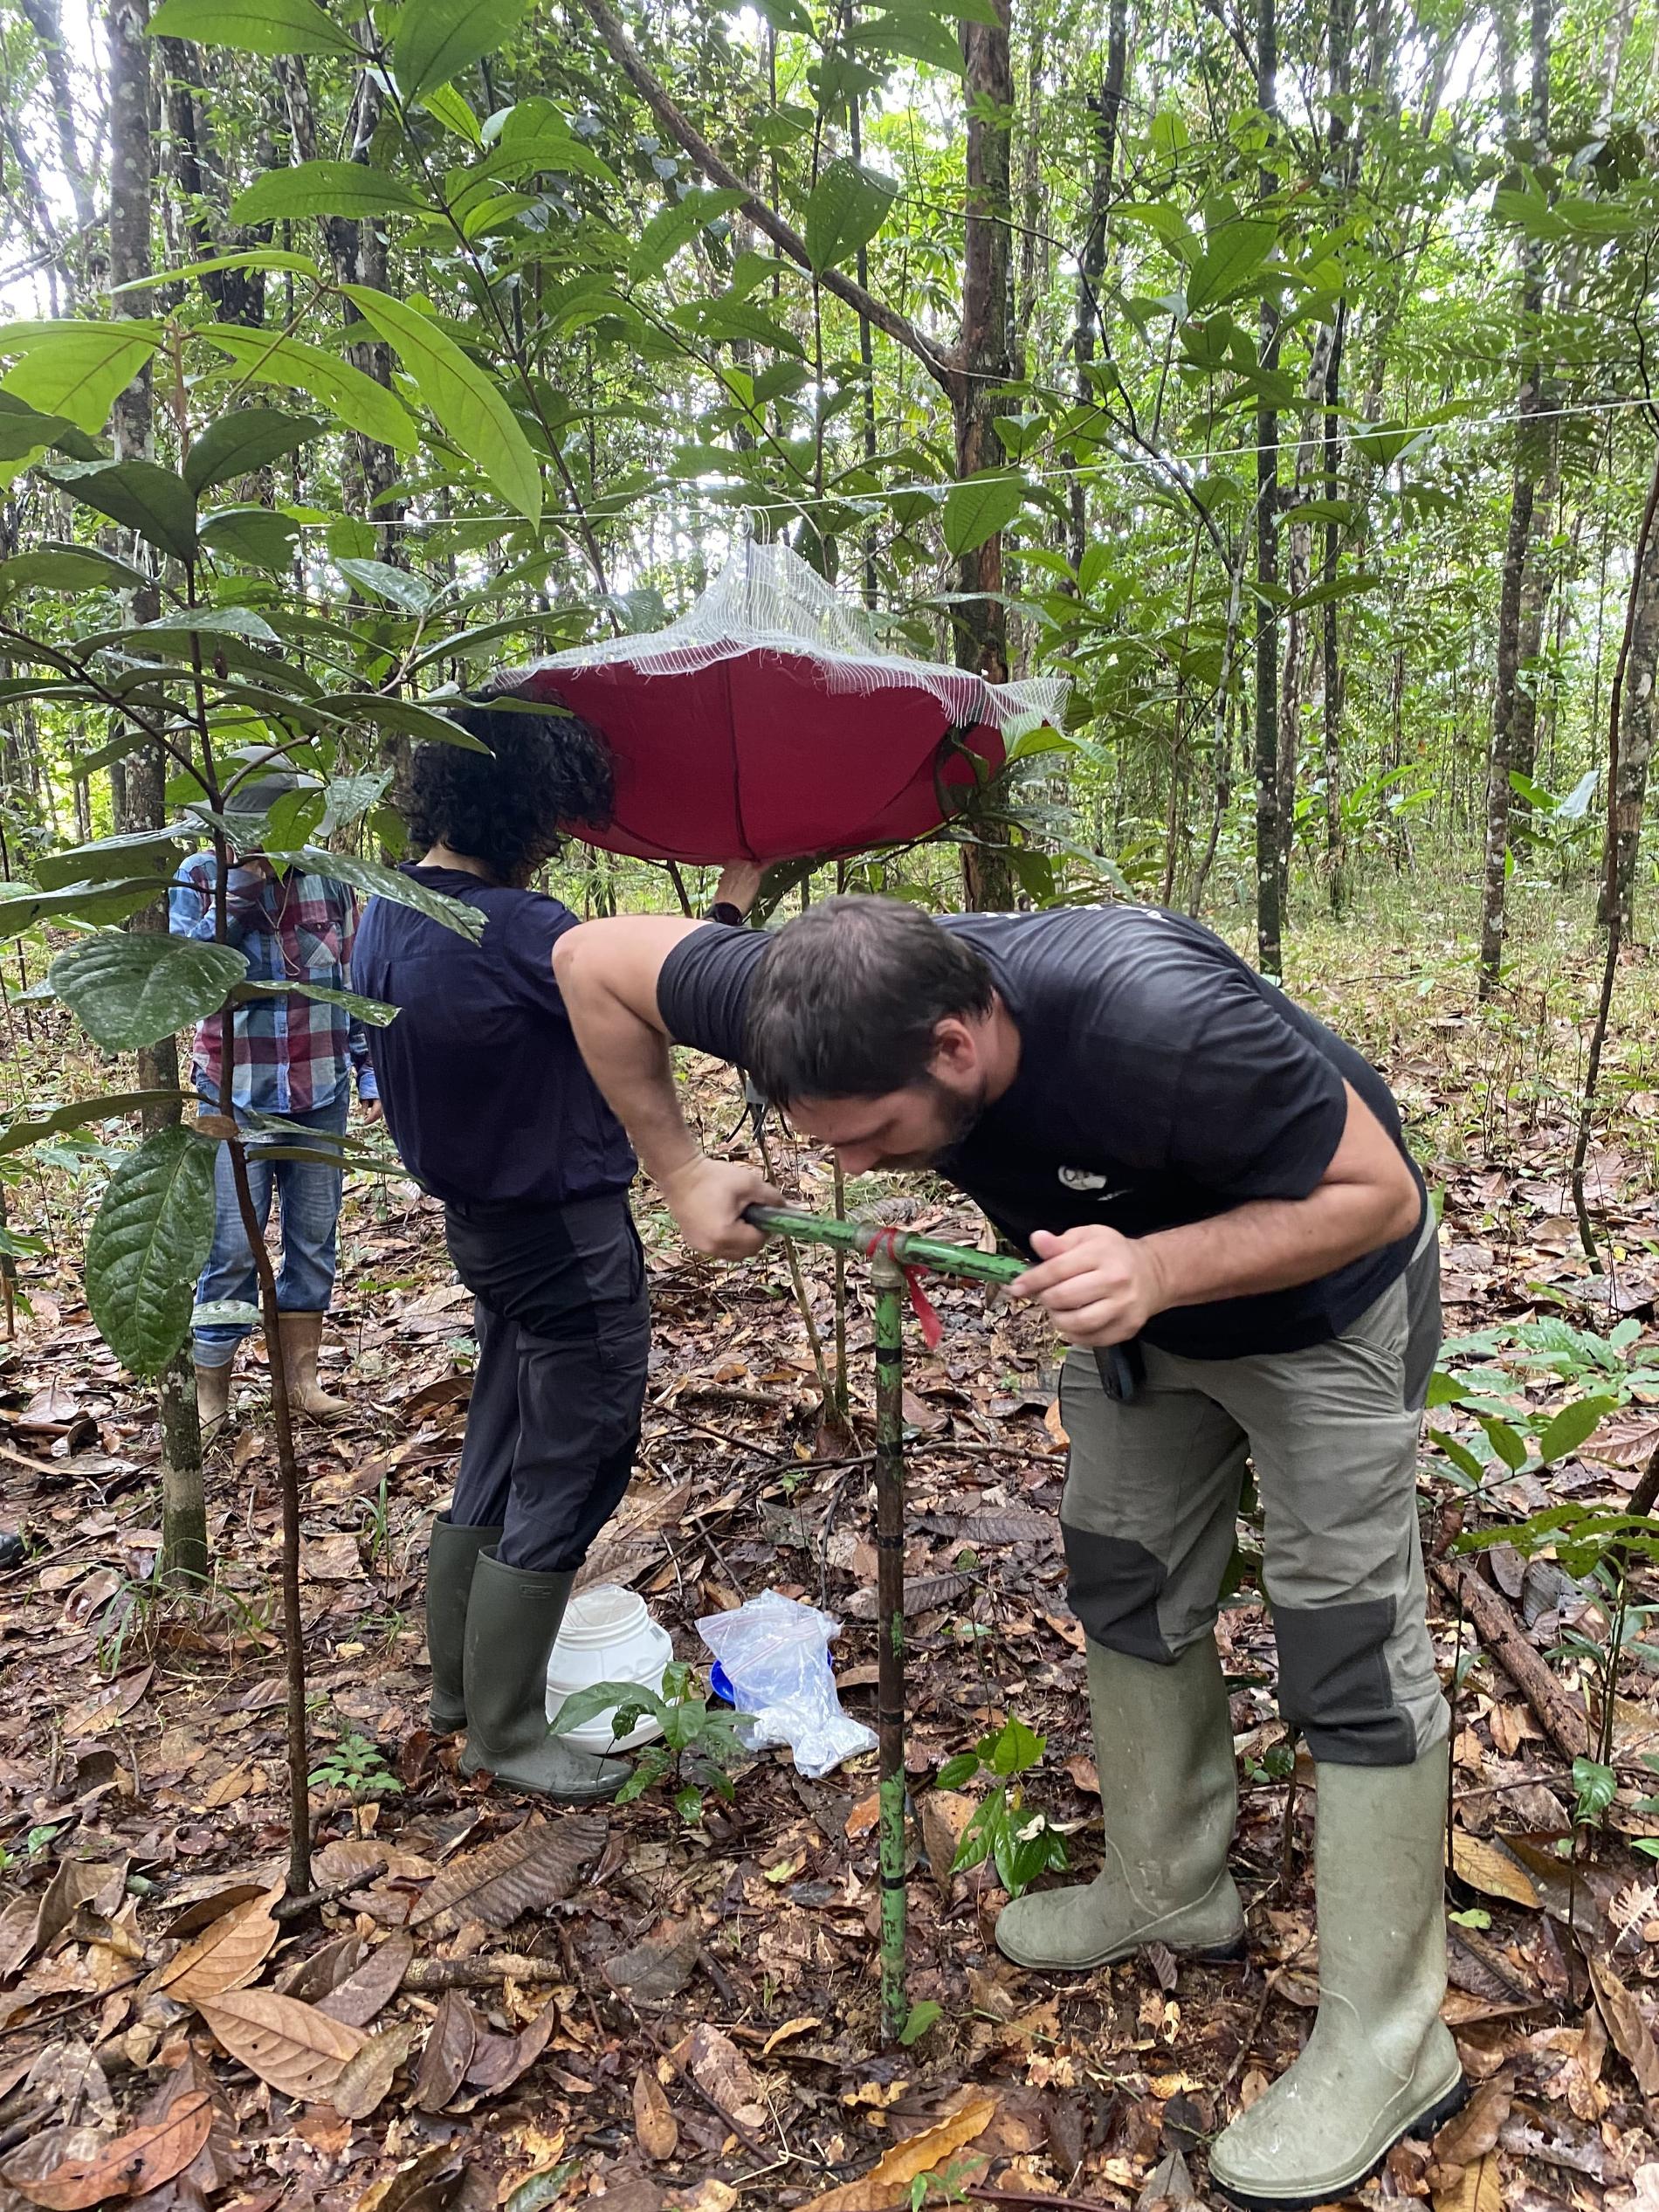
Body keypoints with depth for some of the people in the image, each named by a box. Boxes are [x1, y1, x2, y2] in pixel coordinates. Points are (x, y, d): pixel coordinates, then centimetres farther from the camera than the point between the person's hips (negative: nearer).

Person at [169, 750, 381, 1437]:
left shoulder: (328, 880, 3)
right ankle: (210, 1392, 11)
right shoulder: (199, 877, -3)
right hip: (237, 1098, -3)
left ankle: (302, 1376, 23)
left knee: (314, 1239, 10)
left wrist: (370, 1070, 7)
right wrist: (238, 892, -20)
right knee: (232, 1250, -3)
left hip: (323, 1095, 3)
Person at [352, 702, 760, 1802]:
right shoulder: (516, 929, -26)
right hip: (569, 1238, -9)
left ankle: (459, 1680, 38)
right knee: (563, 1487, 5)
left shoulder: (389, 912, 4)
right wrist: (737, 894, -5)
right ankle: (506, 1730, 19)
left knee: (501, 1457, 23)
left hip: (482, 1216, 10)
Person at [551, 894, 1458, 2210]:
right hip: (1131, 1295, 6)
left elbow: (1378, 1191, -30)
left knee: (1352, 1649, -2)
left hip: (1320, 1299, -6)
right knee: (1126, 1583, 15)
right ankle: (1169, 1891, 37)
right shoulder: (845, 1011, -28)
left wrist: (1159, 1269, -45)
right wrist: (681, 1172, -14)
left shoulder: (1159, 1021, -44)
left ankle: (1389, 2045, 15)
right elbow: (592, 961, -15)